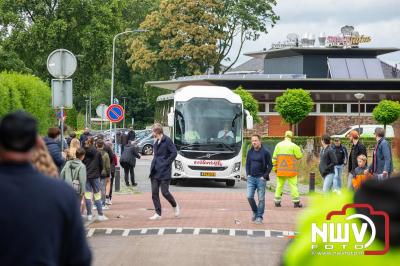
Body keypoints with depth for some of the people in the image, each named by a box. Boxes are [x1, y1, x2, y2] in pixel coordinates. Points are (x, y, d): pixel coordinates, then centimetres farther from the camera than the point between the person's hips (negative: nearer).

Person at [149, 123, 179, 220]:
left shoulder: (167, 140, -10)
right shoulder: (156, 142, 15)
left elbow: (174, 153, -16)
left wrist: (167, 163, -14)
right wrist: (153, 165, 12)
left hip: (164, 171, -8)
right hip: (155, 171, 8)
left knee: (165, 192, -6)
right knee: (154, 193, 2)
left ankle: (175, 206, 20)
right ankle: (158, 214, 6)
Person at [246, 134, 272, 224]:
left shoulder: (265, 152, -5)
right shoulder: (250, 152, 8)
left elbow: (270, 165, -2)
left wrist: (264, 176, -9)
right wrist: (248, 174, 6)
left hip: (261, 179, -4)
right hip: (251, 178, 4)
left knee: (261, 199, -1)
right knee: (249, 197, -4)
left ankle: (259, 217, 7)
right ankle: (255, 212, 19)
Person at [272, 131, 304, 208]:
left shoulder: (278, 145, 4)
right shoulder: (293, 146, -7)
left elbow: (274, 157, 4)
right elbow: (299, 156, -1)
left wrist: (275, 167, 11)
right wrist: (298, 149, 17)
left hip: (280, 170, 3)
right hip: (290, 170, -3)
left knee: (279, 185, 10)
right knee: (293, 185, -1)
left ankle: (277, 201, 9)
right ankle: (296, 202, -3)